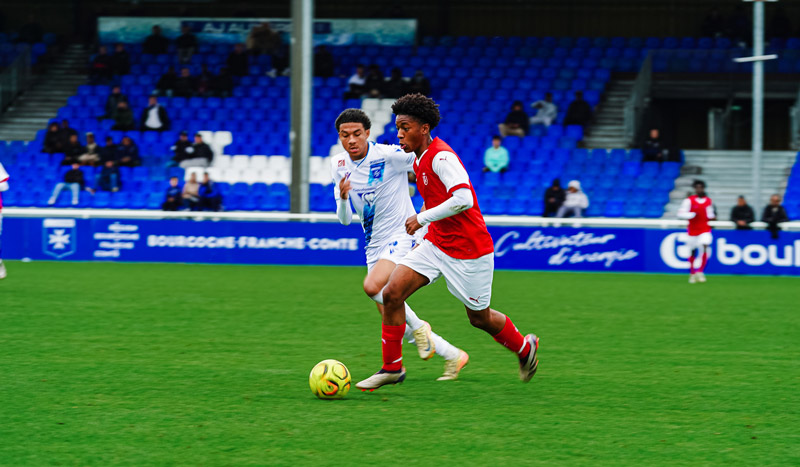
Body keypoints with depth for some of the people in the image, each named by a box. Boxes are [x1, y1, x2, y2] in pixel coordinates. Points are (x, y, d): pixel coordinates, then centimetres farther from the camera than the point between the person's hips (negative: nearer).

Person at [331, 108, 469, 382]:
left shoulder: (389, 156, -16)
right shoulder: (338, 166, 2)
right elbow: (345, 219, 5)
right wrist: (343, 197, -16)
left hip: (402, 236, -7)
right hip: (374, 246, 7)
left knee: (372, 286, -31)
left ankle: (417, 327, -6)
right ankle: (453, 356, 19)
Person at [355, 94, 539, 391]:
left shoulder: (441, 157, -22)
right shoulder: (419, 159, 8)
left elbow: (464, 199, -34)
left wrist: (423, 218, -28)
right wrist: (424, 233, 21)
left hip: (468, 250, -8)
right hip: (436, 243, 8)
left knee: (479, 317, 8)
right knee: (392, 293, -8)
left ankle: (525, 349, 37)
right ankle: (392, 367, 1)